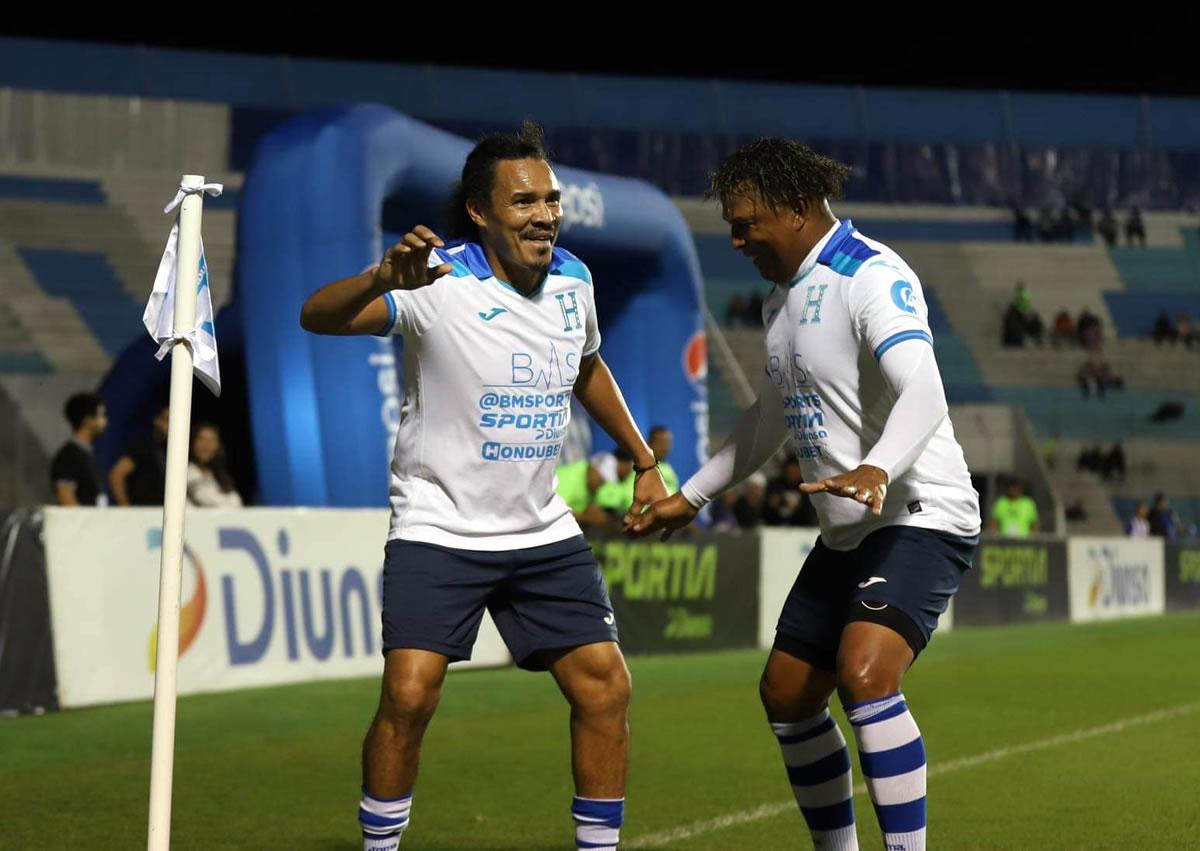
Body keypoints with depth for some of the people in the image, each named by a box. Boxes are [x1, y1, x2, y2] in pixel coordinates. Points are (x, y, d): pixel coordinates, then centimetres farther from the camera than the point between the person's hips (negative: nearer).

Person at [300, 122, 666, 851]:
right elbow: (318, 317, -34)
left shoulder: (572, 279, 1)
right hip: (439, 529, -5)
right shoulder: (440, 280, -18)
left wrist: (645, 462, 21)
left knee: (606, 687, 0)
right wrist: (384, 278, -54)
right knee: (409, 695, -17)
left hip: (542, 530, 5)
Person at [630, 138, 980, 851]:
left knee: (864, 674, -29)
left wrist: (875, 472, -50)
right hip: (847, 534, 10)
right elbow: (771, 419, 28)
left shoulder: (873, 277, -17)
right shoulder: (783, 298, 13)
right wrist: (691, 496, 32)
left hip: (921, 518, -10)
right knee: (787, 698, 12)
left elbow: (923, 395, -32)